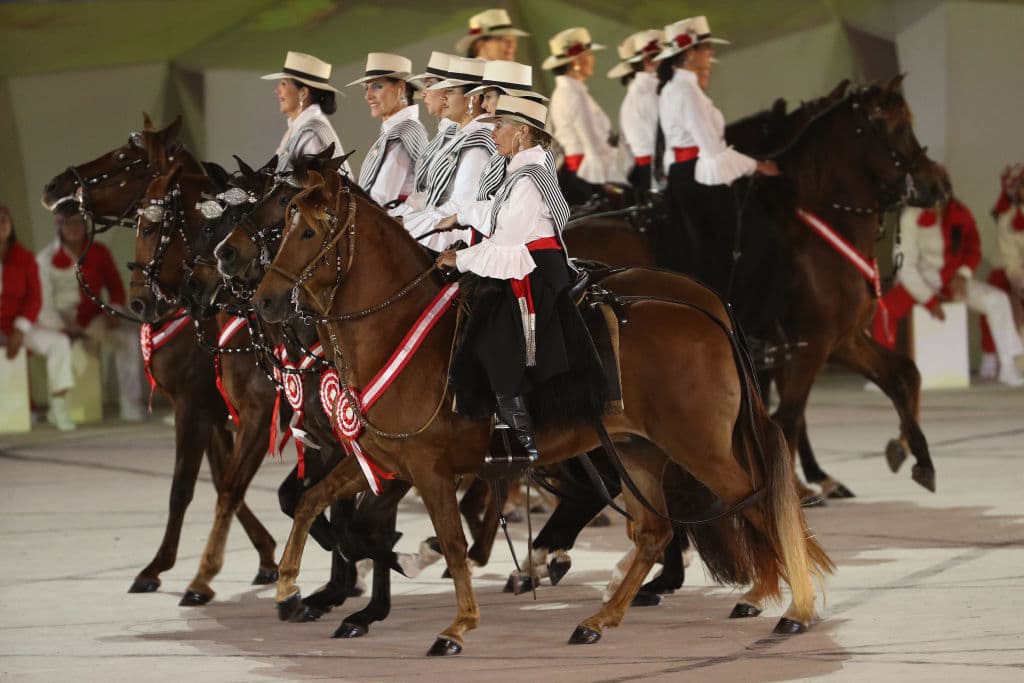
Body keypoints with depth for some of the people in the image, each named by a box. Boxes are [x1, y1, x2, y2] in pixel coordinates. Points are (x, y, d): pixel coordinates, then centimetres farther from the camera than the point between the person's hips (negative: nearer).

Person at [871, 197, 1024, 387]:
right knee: (886, 307, -31)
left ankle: (1008, 367, -13)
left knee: (998, 299, -18)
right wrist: (929, 300, -19)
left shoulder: (960, 213, -8)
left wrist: (962, 275, -11)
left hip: (952, 279, 3)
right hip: (920, 280, -3)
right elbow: (905, 266, -15)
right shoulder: (911, 218, -17)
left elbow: (973, 249, 8)